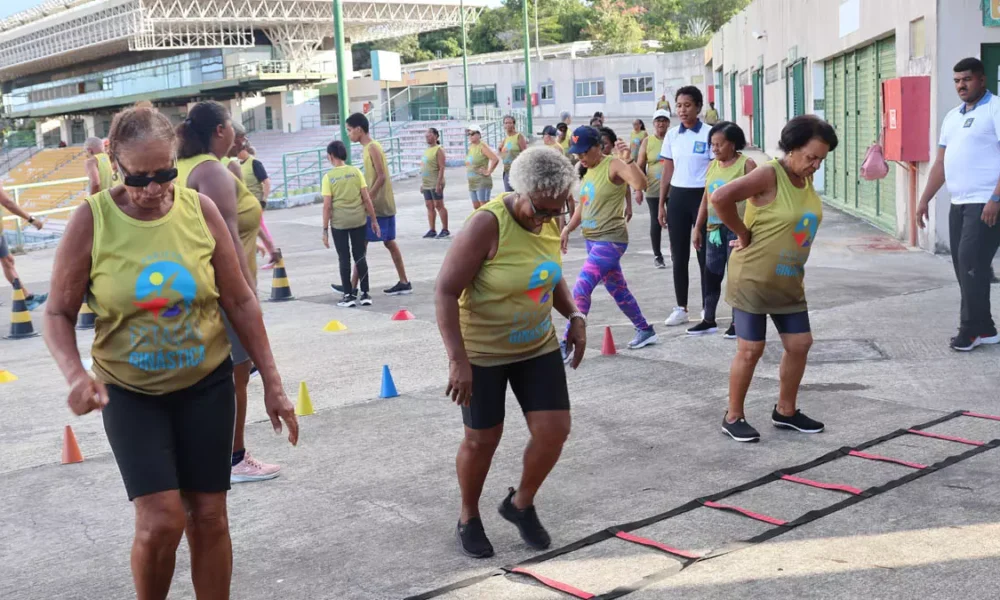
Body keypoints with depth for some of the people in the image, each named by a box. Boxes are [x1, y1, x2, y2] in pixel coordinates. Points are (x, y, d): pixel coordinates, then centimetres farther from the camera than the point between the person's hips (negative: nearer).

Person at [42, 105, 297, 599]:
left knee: (209, 515, 6)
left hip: (206, 382, 2)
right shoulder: (91, 220, -13)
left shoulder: (199, 209, -8)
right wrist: (75, 374, -25)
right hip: (129, 391, -2)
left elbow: (240, 301, 0)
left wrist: (272, 383, 0)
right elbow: (58, 313, -5)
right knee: (161, 520, -9)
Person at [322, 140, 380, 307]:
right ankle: (365, 294, 11)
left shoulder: (328, 177, -6)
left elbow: (327, 206, -8)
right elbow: (366, 199, -2)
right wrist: (374, 220, 7)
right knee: (360, 256, 10)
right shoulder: (356, 172, 0)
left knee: (344, 258, 6)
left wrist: (325, 229, -2)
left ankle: (349, 296, 8)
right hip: (359, 220, 2)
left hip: (339, 222, -2)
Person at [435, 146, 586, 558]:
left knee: (554, 429, 0)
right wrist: (458, 359, -30)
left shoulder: (548, 222, -3)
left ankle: (521, 504, 26)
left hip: (538, 346, 6)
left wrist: (574, 316, 1)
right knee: (482, 439, 5)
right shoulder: (487, 225, -24)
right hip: (482, 352, -6)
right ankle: (469, 518, 30)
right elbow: (446, 292, -25)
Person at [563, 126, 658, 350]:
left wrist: (628, 161, -44)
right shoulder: (588, 170, 10)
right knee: (618, 290, 18)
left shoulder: (613, 165, -15)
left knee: (581, 289, -16)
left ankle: (568, 344, -12)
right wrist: (568, 228, 10)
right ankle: (646, 331, 33)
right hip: (592, 239, 9)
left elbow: (640, 184, -32)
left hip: (611, 240, -9)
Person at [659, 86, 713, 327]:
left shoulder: (709, 134, -5)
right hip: (677, 197, 4)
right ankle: (681, 308, 18)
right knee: (679, 256, 8)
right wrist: (661, 205, 8)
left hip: (701, 196, -4)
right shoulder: (672, 135, 7)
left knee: (704, 255, 2)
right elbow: (667, 172, 11)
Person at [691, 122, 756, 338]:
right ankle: (709, 320, 20)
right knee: (711, 274, 10)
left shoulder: (746, 164, -6)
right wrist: (698, 227, 15)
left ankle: (738, 322, 11)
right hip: (714, 228, 6)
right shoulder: (713, 165, 12)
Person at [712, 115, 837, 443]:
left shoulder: (806, 179, 5)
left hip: (789, 281, 8)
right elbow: (720, 198, -30)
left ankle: (785, 411, 27)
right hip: (753, 278, -8)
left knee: (800, 344, 9)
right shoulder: (769, 175, -18)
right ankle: (733, 417, 15)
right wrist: (743, 234, -18)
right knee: (750, 349, -1)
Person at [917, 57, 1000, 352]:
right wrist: (924, 200, 16)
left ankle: (971, 329, -1)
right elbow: (940, 163, 21)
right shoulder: (952, 116, 18)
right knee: (963, 265, 7)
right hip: (958, 203, 8)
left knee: (972, 263, -10)